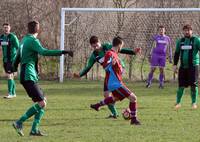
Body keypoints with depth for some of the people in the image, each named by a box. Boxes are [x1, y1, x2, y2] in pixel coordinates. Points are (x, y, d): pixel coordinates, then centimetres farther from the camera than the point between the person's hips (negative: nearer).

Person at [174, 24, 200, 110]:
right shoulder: (180, 41, 12)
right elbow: (177, 53, 19)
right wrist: (175, 65, 12)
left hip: (193, 66, -3)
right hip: (183, 67, 3)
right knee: (181, 85, 2)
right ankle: (178, 102, 13)